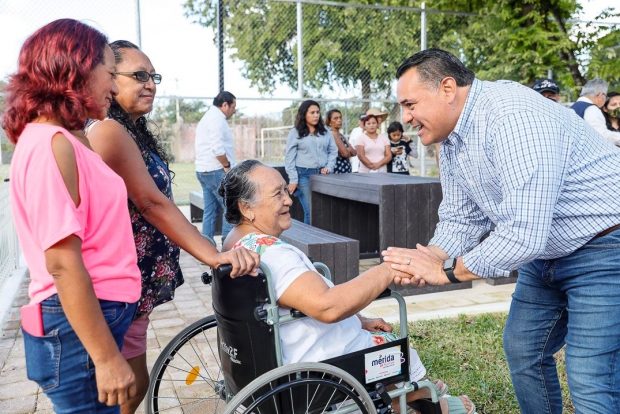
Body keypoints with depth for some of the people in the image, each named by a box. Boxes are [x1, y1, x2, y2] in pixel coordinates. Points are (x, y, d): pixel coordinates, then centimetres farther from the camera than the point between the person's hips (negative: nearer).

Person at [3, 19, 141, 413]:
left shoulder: (64, 140, 11)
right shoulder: (52, 143, -19)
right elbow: (62, 262, -23)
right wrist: (107, 357, -20)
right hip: (79, 326, -9)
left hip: (96, 313, 9)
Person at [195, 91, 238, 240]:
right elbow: (217, 148, -22)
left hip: (204, 170, 10)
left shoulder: (207, 117, 21)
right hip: (216, 171, -10)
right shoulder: (217, 118, -11)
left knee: (210, 210, 10)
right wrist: (227, 166, -11)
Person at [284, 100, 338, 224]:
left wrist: (329, 167, -3)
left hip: (322, 174, 3)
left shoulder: (325, 131, 12)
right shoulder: (295, 133, 1)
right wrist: (293, 180, -8)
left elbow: (333, 151, 13)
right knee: (310, 211, -4)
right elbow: (289, 159, -2)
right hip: (304, 175, -3)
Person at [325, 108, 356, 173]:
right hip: (338, 171, -9)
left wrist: (349, 150, -12)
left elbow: (354, 152, 10)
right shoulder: (333, 134, -11)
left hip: (346, 170, 9)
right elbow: (345, 153, -19)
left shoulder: (340, 135, 17)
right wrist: (349, 151, 4)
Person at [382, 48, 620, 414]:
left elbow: (524, 234, -35)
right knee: (523, 352, 17)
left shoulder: (512, 117, -30)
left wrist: (448, 271, -22)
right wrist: (430, 259, -16)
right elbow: (461, 220, 4)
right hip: (546, 250, 9)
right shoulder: (450, 140, 1)